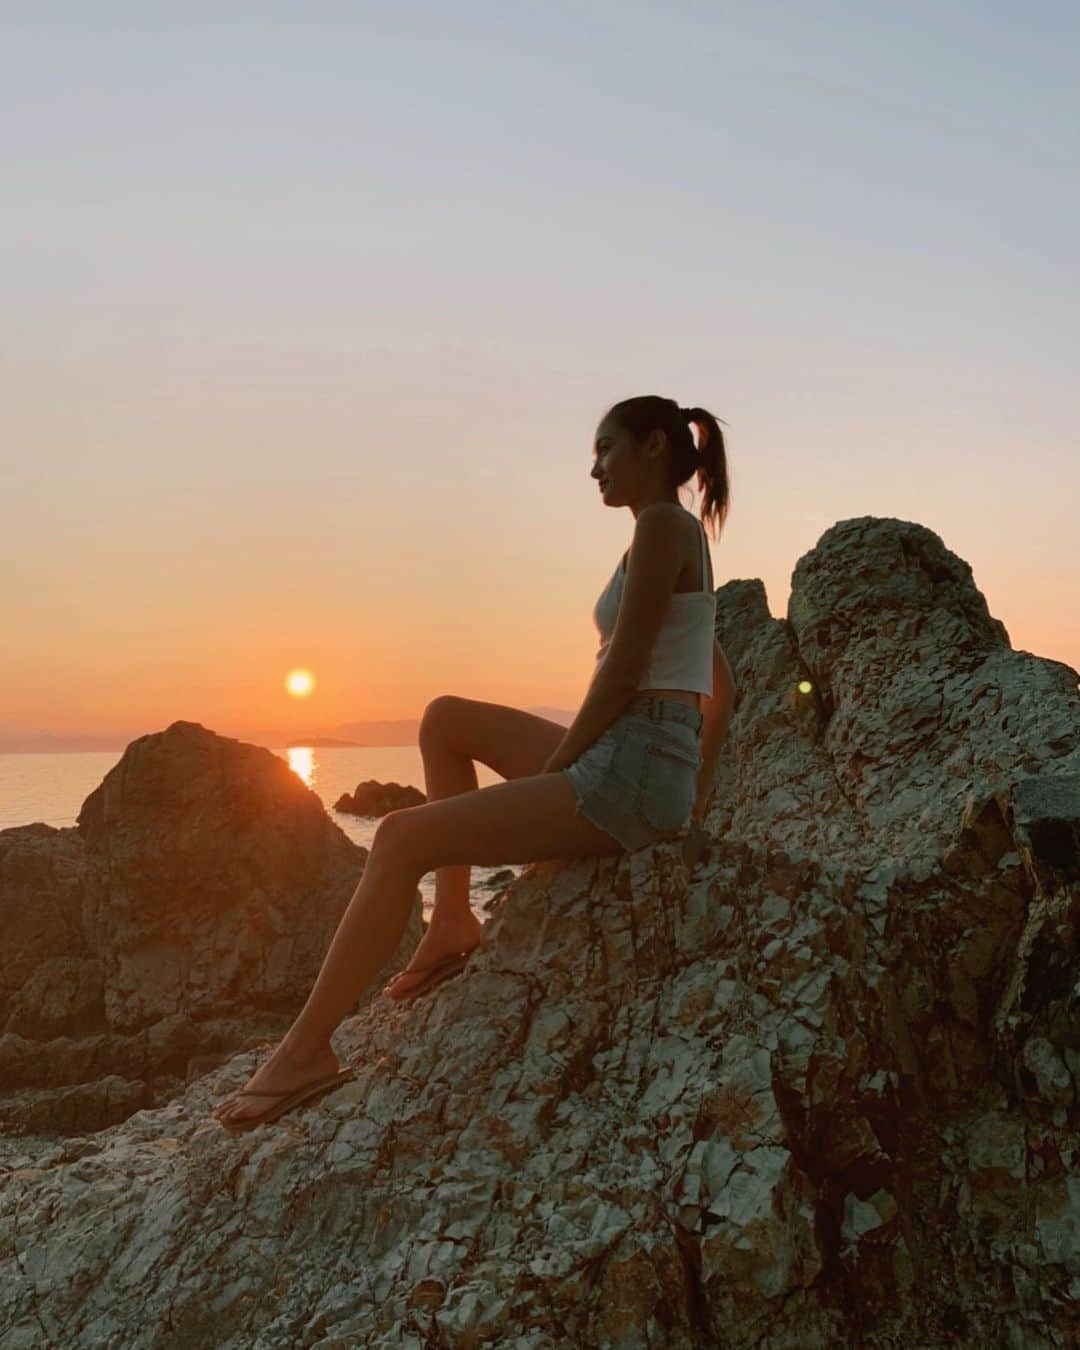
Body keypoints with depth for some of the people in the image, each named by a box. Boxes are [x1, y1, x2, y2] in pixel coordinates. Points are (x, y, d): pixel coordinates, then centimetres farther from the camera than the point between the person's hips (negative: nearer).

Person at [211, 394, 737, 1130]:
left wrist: (548, 774, -8)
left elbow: (623, 674, -17)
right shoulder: (685, 536, 20)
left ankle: (306, 1049, -3)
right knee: (445, 718, 18)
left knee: (400, 840, -11)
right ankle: (453, 923, 15)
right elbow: (722, 683, 25)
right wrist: (697, 789, 22)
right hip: (651, 773, 10)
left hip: (626, 776, -10)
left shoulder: (662, 524, -9)